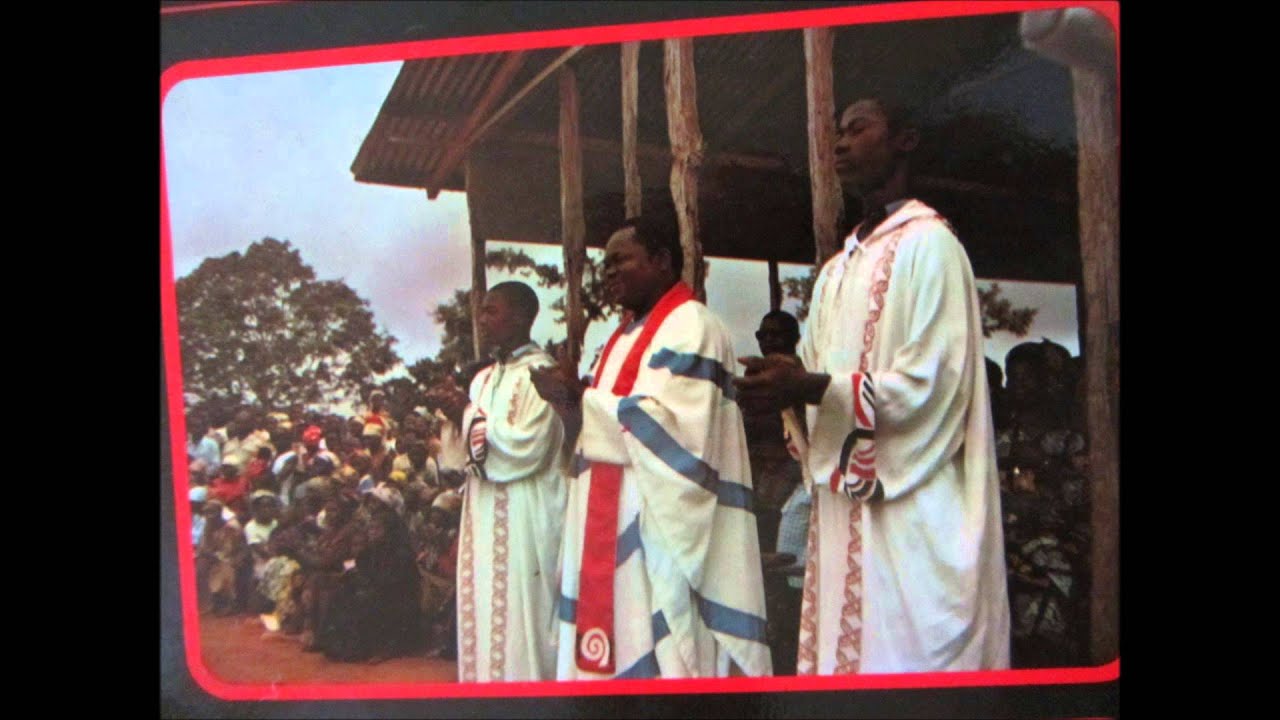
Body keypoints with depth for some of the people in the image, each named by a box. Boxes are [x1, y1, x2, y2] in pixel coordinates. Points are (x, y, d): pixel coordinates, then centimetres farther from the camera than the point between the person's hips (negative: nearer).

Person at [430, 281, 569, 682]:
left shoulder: (538, 372, -9)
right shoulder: (484, 379, 16)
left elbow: (527, 446, -18)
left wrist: (473, 416, -12)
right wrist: (459, 416, 3)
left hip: (521, 519, -8)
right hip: (483, 515, 8)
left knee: (516, 618, -5)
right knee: (481, 615, 9)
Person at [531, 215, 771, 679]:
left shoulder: (689, 326, -8)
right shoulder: (629, 333, 20)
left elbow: (671, 425, -21)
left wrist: (581, 400, -15)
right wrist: (573, 403, 3)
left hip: (662, 532, -9)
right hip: (616, 531, 9)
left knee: (663, 657, -7)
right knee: (618, 644, 8)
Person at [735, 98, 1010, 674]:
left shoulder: (928, 244, -5)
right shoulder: (837, 270, 20)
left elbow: (933, 381, -15)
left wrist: (811, 387, -19)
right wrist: (783, 389, -2)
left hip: (912, 503, -8)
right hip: (842, 501, 8)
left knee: (908, 653, -5)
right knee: (842, 648, 8)